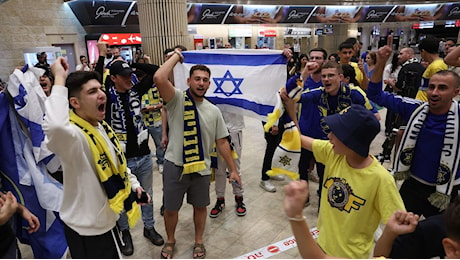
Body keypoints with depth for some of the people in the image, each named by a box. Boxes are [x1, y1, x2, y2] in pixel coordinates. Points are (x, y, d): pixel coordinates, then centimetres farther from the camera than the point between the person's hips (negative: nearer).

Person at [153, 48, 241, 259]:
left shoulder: (214, 111, 0)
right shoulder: (177, 99, -10)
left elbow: (222, 142, 4)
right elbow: (159, 79, -29)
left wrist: (233, 169, 4)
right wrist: (176, 56, -15)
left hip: (202, 167, 3)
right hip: (175, 165, -2)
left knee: (200, 206, 19)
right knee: (170, 208, 16)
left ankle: (198, 241, 44)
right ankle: (170, 240, 44)